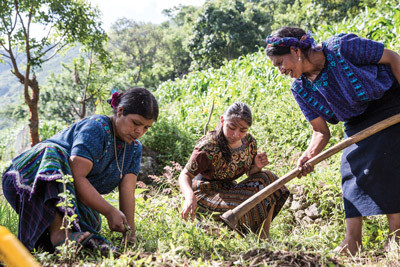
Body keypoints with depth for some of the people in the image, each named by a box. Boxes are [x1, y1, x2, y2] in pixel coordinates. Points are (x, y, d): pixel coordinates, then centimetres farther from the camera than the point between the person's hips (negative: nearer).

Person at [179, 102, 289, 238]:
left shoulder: (250, 142, -5)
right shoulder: (208, 146, -25)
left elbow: (250, 173, 10)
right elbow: (185, 175, -24)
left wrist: (257, 167, -15)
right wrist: (190, 197, -45)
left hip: (228, 188, 7)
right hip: (206, 192, -7)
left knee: (267, 178, -8)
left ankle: (263, 238, -2)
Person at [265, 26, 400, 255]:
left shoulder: (341, 47, -24)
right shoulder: (301, 89, -7)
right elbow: (321, 132, -7)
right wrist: (309, 155, -25)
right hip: (357, 125, 6)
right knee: (352, 170, -3)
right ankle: (353, 241, -1)